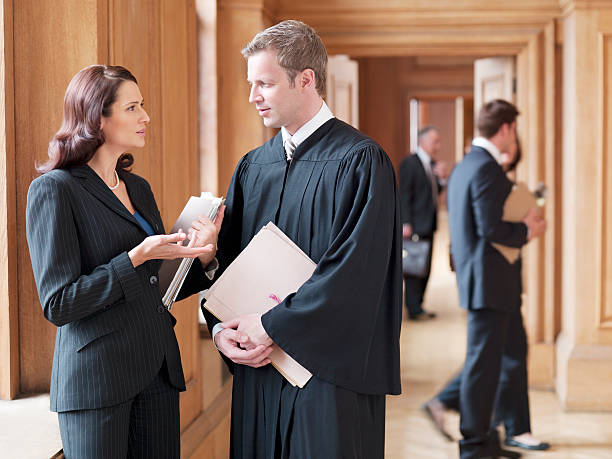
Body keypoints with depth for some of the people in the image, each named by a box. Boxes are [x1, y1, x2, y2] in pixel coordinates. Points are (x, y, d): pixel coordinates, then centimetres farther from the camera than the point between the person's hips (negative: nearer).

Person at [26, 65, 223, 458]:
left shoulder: (139, 188, 13)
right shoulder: (55, 189, -9)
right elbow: (58, 304, -13)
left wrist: (202, 256, 0)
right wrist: (137, 257, -18)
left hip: (158, 370, 7)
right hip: (96, 378, -7)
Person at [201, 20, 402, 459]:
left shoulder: (360, 162, -10)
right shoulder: (252, 167, 11)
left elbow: (353, 271, -18)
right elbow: (224, 258, 11)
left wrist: (272, 325, -15)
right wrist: (221, 328, -6)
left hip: (330, 373, -6)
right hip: (257, 372, 6)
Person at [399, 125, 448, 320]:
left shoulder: (433, 164, 14)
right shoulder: (409, 163, -10)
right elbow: (404, 195, -14)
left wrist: (441, 178, -1)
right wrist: (406, 224, -18)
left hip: (428, 224, 8)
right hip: (415, 225, -8)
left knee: (424, 267, 10)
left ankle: (417, 305, 17)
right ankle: (414, 309, -1)